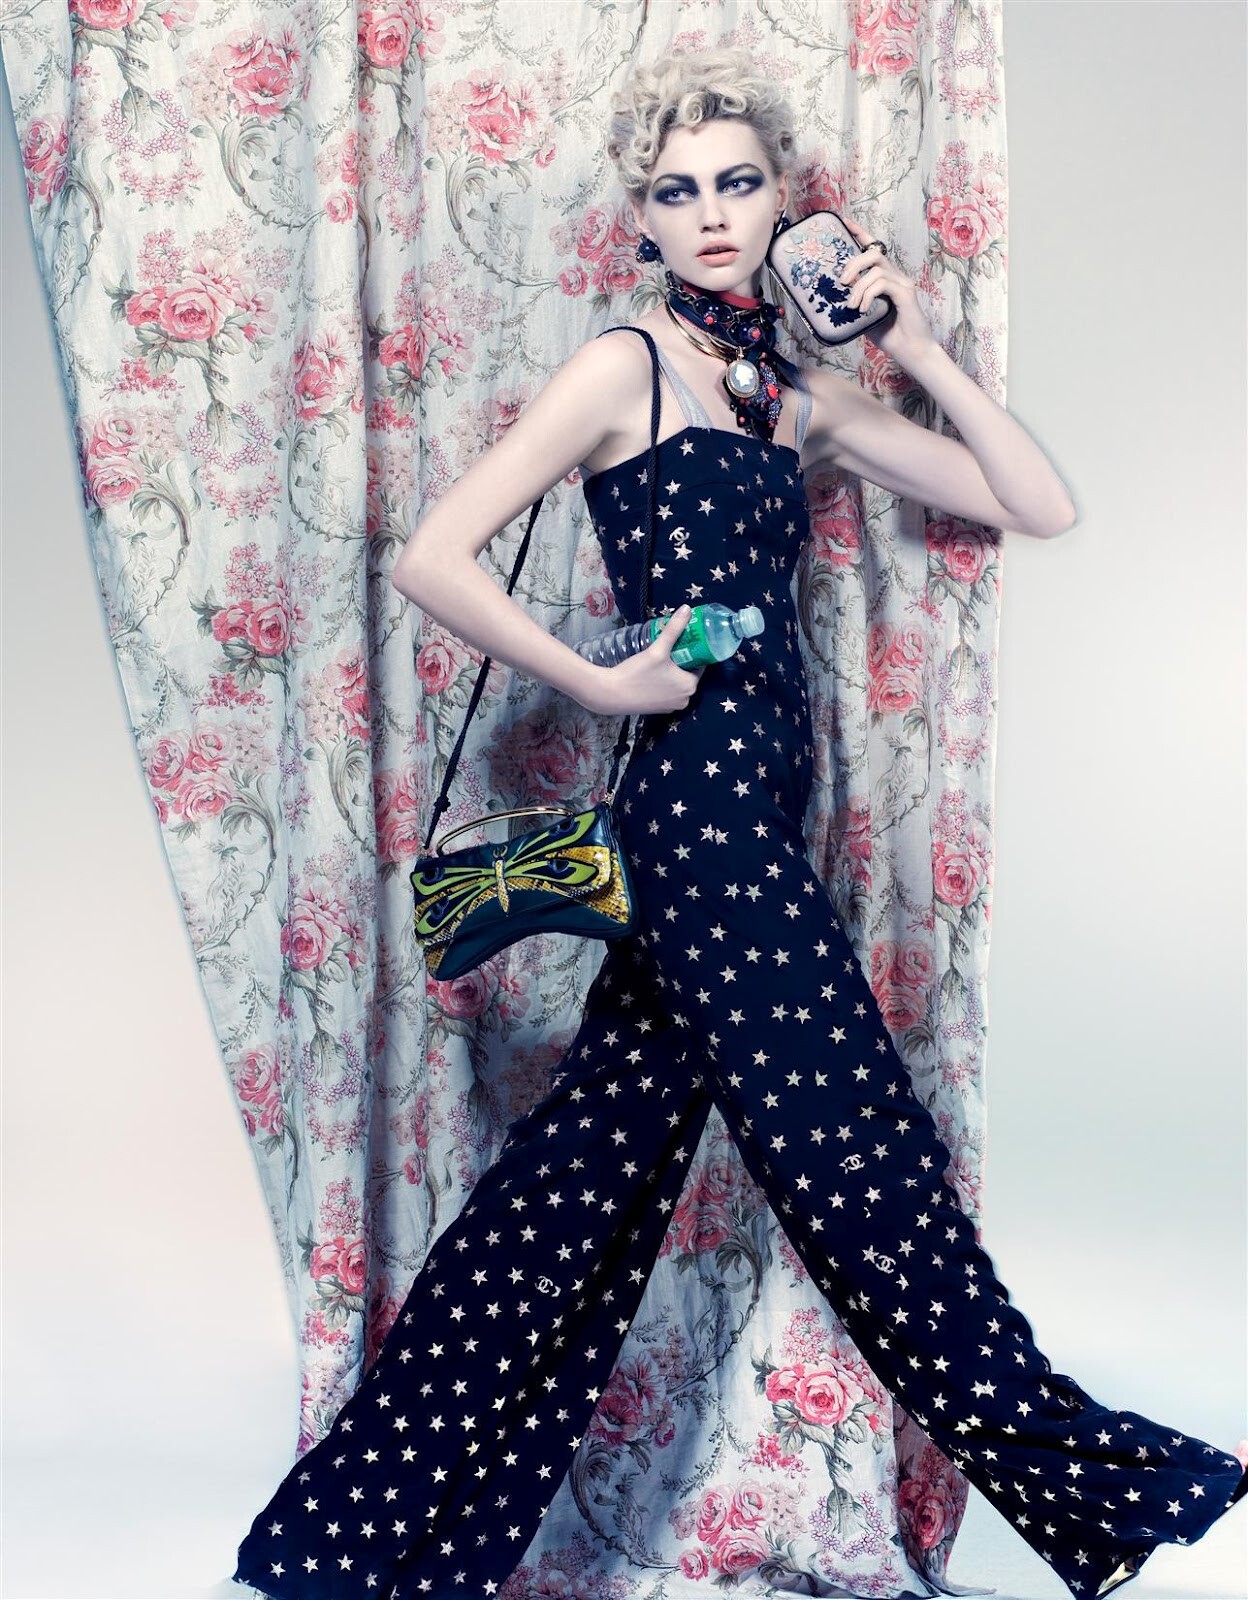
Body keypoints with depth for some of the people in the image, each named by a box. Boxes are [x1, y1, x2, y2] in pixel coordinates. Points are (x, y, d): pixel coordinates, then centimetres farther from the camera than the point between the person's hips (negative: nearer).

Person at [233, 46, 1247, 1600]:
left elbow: (1039, 507, 13)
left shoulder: (803, 395, 17)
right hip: (702, 789, -8)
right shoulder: (627, 365, -3)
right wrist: (602, 684, -8)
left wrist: (917, 345, 7)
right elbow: (435, 557, -10)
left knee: (594, 1157, 10)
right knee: (861, 1147, 0)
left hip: (747, 807, 8)